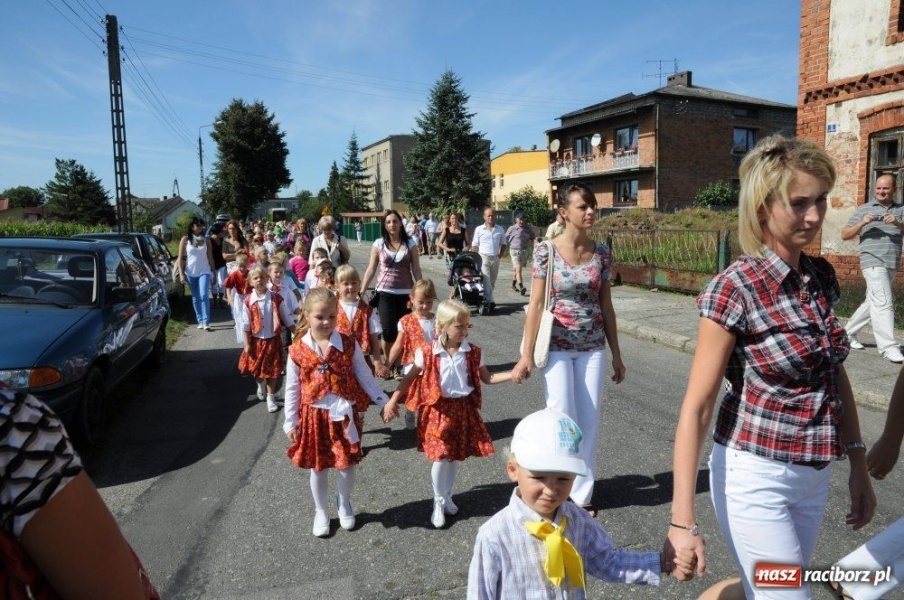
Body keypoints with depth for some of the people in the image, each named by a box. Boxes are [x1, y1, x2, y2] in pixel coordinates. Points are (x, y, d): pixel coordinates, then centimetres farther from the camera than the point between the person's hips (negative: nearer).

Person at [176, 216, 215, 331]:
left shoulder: (206, 240, 4)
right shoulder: (185, 239, 1)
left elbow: (210, 257, 8)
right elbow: (180, 258, 1)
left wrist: (213, 272, 7)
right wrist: (181, 274, -5)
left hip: (204, 272, -1)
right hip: (191, 273, 1)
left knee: (204, 296, -13)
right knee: (196, 298, 7)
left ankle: (206, 322, -15)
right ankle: (200, 321, 14)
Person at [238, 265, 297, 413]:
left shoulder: (276, 299, -8)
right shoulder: (248, 301, -8)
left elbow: (288, 320, -2)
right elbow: (246, 325, -4)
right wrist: (247, 344, -4)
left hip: (273, 340, -1)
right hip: (256, 340, 1)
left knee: (273, 371, 7)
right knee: (256, 369, 15)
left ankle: (271, 398, 23)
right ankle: (261, 385, 48)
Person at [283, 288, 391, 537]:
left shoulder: (348, 344, -8)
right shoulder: (298, 350, -8)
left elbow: (364, 376, 0)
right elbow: (292, 388, 0)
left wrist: (383, 400, -3)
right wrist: (291, 421, 2)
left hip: (344, 414, 0)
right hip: (313, 415, 0)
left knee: (347, 464, 12)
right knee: (318, 467, 14)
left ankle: (344, 503, 40)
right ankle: (321, 512, 36)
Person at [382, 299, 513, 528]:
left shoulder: (473, 352, -3)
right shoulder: (426, 352, -11)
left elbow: (487, 378, 6)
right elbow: (410, 378, -3)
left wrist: (513, 374, -6)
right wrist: (392, 402, -7)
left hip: (464, 408, 3)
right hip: (438, 409, -3)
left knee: (457, 456, 12)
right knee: (440, 457, -3)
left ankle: (447, 496, 36)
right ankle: (438, 502, 20)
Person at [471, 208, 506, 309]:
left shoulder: (500, 229, 7)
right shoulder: (479, 229, -1)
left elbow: (503, 243, 14)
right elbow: (474, 245, 0)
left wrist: (500, 255, 4)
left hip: (495, 258, 4)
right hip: (483, 257, -4)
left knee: (492, 281, 11)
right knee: (486, 281, -11)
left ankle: (487, 298, 25)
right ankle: (490, 301, -15)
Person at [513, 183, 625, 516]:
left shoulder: (601, 252, 2)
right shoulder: (546, 250, -8)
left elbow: (606, 306, 7)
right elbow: (536, 305, -8)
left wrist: (616, 355, 9)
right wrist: (527, 354, -9)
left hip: (593, 348, 3)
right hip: (558, 346, -3)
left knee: (589, 420, 8)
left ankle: (582, 493, 25)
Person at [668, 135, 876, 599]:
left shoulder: (822, 278, 2)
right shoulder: (736, 288, -19)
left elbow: (836, 375, 13)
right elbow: (696, 408, -19)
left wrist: (858, 465, 13)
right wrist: (683, 519, -21)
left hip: (815, 476, 7)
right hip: (756, 476, -7)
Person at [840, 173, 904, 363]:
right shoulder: (863, 209, 5)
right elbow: (845, 235, 3)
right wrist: (862, 223, -12)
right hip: (873, 262, -5)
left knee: (873, 303, 13)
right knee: (884, 303, -13)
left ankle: (849, 332, 27)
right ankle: (888, 347, -14)